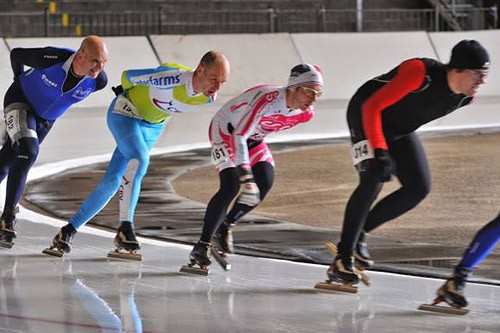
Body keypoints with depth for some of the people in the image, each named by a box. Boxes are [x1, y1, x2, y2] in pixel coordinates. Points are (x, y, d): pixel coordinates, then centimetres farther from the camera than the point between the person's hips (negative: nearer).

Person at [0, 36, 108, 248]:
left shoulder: (98, 81, -23)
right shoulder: (52, 59, -35)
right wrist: (21, 82, 3)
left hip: (46, 117, 5)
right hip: (19, 102, -5)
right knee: (28, 151, -26)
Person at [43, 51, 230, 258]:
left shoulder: (208, 97, -15)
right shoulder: (174, 78, -36)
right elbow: (127, 76, -19)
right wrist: (134, 99, -1)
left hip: (153, 127, 6)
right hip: (126, 114, -6)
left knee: (113, 181, 2)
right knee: (139, 160, -31)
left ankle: (69, 231, 10)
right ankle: (125, 228, -34)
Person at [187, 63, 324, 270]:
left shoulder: (305, 114, -14)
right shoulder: (268, 99, -38)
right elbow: (239, 136, -42)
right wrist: (245, 174, -49)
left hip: (253, 136, 7)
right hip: (225, 129, -7)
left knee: (265, 182, -12)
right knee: (231, 187, -21)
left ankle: (226, 226, 8)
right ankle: (201, 247, -17)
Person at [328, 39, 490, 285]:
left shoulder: (466, 96, -13)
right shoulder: (421, 73, -36)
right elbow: (371, 107, -34)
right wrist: (379, 152, -43)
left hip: (401, 129, 8)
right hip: (366, 117, -8)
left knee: (419, 188, -5)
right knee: (373, 179, -25)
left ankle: (359, 233, 10)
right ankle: (342, 259, -20)